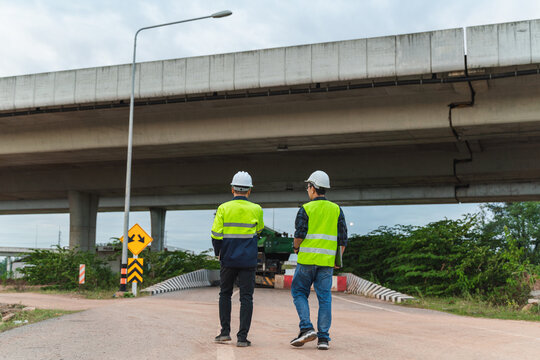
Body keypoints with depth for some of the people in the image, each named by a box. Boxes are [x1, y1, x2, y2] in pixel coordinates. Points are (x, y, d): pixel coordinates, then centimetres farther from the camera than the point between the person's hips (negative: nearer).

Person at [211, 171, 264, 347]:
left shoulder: (223, 208, -3)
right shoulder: (256, 210, -1)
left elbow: (216, 234, -6)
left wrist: (218, 252, 8)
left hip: (228, 259, 1)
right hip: (248, 260, 0)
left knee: (225, 294, 17)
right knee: (246, 297, 3)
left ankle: (225, 331, 13)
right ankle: (242, 337, -1)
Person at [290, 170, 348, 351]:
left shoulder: (306, 208, -3)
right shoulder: (336, 210, 9)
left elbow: (299, 234, -9)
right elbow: (343, 237, 7)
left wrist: (296, 247, 10)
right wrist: (338, 259, 15)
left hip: (307, 258, -3)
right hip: (328, 261, 3)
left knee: (299, 292, 10)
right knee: (324, 297, 5)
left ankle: (306, 328, -5)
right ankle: (323, 338, 4)